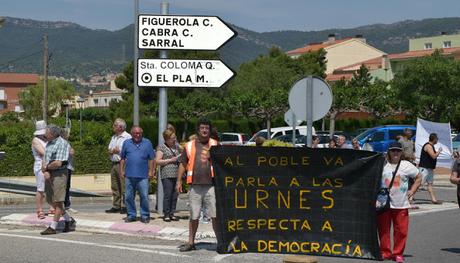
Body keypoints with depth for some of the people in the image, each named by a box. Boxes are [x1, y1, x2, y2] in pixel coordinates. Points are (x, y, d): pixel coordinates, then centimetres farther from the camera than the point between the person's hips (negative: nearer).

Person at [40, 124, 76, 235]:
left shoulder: (62, 144, -15)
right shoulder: (48, 144, 13)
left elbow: (58, 163, -21)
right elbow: (44, 159, 11)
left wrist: (46, 167, -6)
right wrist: (45, 171, -8)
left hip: (59, 174, -9)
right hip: (49, 175, 9)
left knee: (57, 201, -4)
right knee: (50, 201, 12)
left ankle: (52, 227, -1)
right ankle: (69, 220, 26)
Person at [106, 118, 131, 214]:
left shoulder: (127, 137, -7)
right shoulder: (114, 137, 20)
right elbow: (109, 149, 23)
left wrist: (118, 151, -12)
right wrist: (111, 151, 1)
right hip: (114, 163, 8)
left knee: (124, 187, -7)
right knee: (115, 187, 9)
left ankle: (125, 206, -4)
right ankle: (116, 206, 14)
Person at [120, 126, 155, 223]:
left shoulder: (147, 143, 6)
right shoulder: (126, 143, 10)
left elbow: (151, 159, 5)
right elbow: (122, 158, 13)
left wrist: (151, 171, -1)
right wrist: (121, 171, 7)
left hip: (143, 176, -2)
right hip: (129, 175, 2)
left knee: (144, 197, -3)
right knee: (129, 197, 6)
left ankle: (145, 215, 7)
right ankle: (131, 215, 17)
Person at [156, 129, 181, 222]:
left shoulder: (177, 146, 18)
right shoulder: (162, 147, 0)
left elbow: (181, 156, 34)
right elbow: (157, 161, -6)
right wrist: (171, 160, -10)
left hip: (177, 174, 6)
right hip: (167, 175, -6)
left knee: (175, 195, 5)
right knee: (167, 195, -8)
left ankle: (172, 213, 11)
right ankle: (166, 214, -2)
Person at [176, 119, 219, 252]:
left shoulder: (215, 145, 7)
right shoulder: (189, 145, 10)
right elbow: (183, 164, 14)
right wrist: (179, 181, 8)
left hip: (211, 185, -1)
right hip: (194, 186, 1)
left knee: (215, 215, -3)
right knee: (194, 216, 9)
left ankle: (220, 241, 6)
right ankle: (191, 242, 20)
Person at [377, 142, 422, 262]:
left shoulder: (407, 166, 2)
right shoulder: (382, 165, 1)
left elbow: (418, 177, 14)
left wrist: (412, 191, 4)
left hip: (401, 204, 0)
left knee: (401, 230, 1)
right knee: (383, 229, 4)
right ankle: (385, 252, 16)